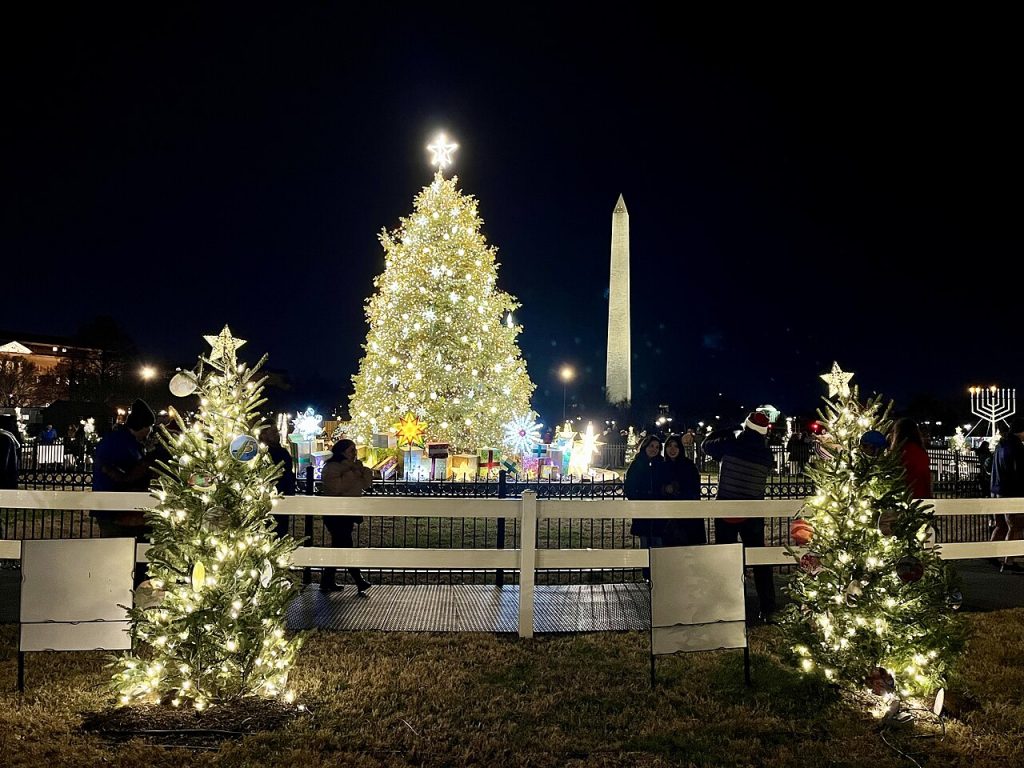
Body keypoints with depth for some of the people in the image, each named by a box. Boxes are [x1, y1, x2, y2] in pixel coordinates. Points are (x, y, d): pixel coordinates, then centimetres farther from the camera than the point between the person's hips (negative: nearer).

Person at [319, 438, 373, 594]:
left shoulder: (351, 467, 17)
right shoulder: (331, 467, -11)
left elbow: (366, 484, 11)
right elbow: (336, 488, -24)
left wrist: (362, 470, -6)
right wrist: (351, 474, -18)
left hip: (347, 514, 10)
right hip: (336, 515, -10)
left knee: (339, 547, 10)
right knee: (346, 546, -9)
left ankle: (327, 582, 15)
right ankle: (359, 582, -8)